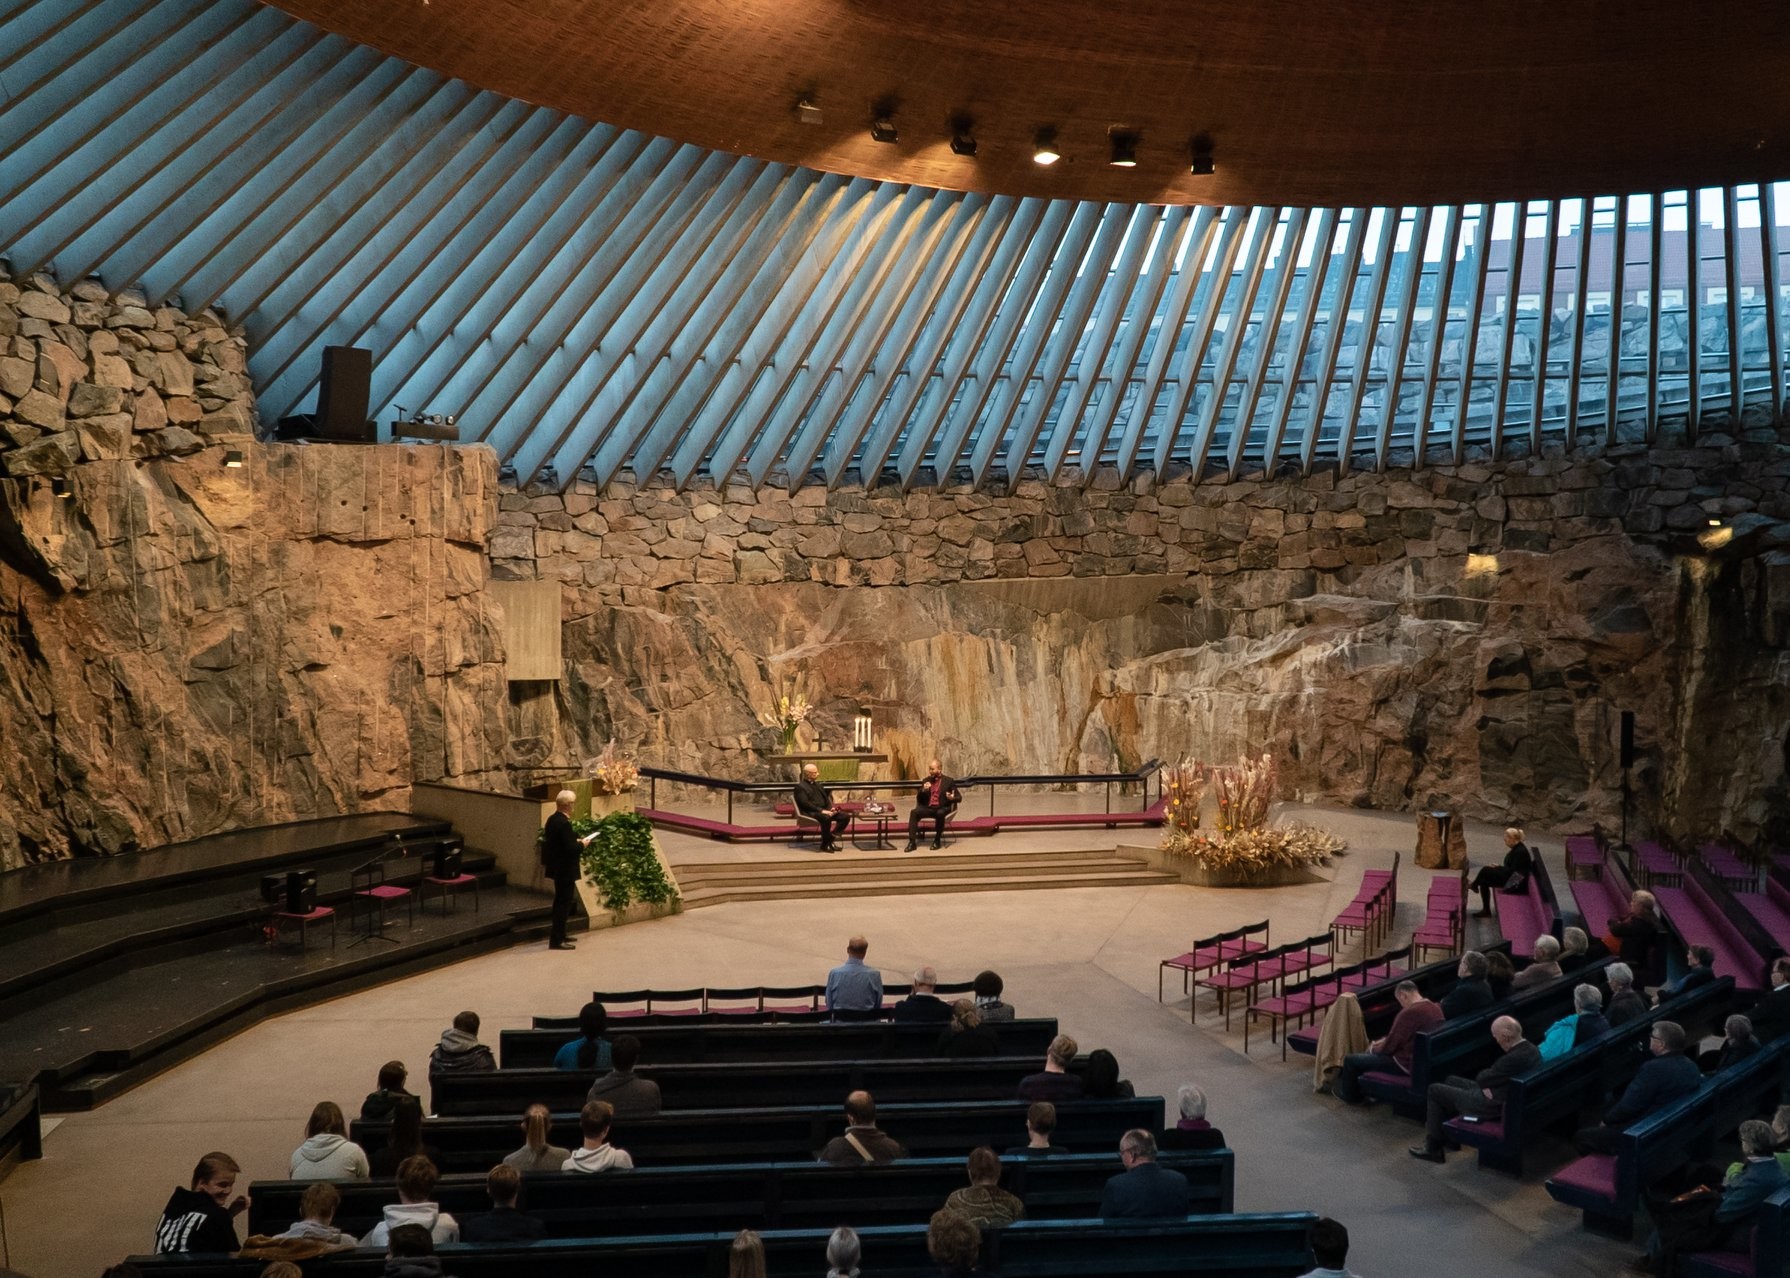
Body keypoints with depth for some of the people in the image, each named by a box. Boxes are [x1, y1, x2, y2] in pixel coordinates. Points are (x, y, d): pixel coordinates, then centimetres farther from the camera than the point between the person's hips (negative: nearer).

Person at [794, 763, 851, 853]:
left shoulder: (818, 784, 23)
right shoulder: (800, 786, -3)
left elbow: (826, 798, 22)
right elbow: (805, 803, -15)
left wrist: (831, 808, 0)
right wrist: (821, 810, -22)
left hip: (823, 811, 8)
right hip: (810, 813, -8)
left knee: (846, 816, -10)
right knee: (826, 818, -39)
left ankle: (831, 838, -5)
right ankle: (825, 845, -23)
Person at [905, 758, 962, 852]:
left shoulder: (948, 781, 5)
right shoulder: (926, 781, 15)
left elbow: (959, 797, 3)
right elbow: (919, 798, 13)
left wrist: (952, 798, -21)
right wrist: (923, 790, -8)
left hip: (942, 808, -3)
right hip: (928, 808, 3)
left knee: (940, 814, -38)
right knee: (914, 812, -26)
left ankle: (937, 840, -20)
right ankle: (912, 842, -30)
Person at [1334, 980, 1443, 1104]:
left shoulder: (1409, 1013, -26)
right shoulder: (1435, 1008, 1)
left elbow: (1389, 1046, -18)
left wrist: (1374, 1049, 3)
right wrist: (1384, 1041, 11)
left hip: (1406, 1064, -9)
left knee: (1350, 1060, 3)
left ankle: (1351, 1096, 26)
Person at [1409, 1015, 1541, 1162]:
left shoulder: (1514, 1059, -33)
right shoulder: (1532, 1049, -2)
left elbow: (1482, 1079, -20)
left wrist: (1485, 1079, 0)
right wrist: (1487, 1080, -8)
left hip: (1492, 1105, -10)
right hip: (1507, 1099, 10)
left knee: (1434, 1090, 5)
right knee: (1452, 1080, 24)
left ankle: (1433, 1149, 14)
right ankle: (1443, 1133, 32)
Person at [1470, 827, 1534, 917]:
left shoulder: (1520, 852, -21)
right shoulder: (1516, 848, 8)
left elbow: (1512, 871, -20)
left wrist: (1497, 868, -9)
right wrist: (1498, 867, 2)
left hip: (1516, 883, -10)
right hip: (1511, 877, 10)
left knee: (1485, 870, -13)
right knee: (1483, 881, -2)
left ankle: (1474, 885, 17)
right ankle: (1486, 910, 1)